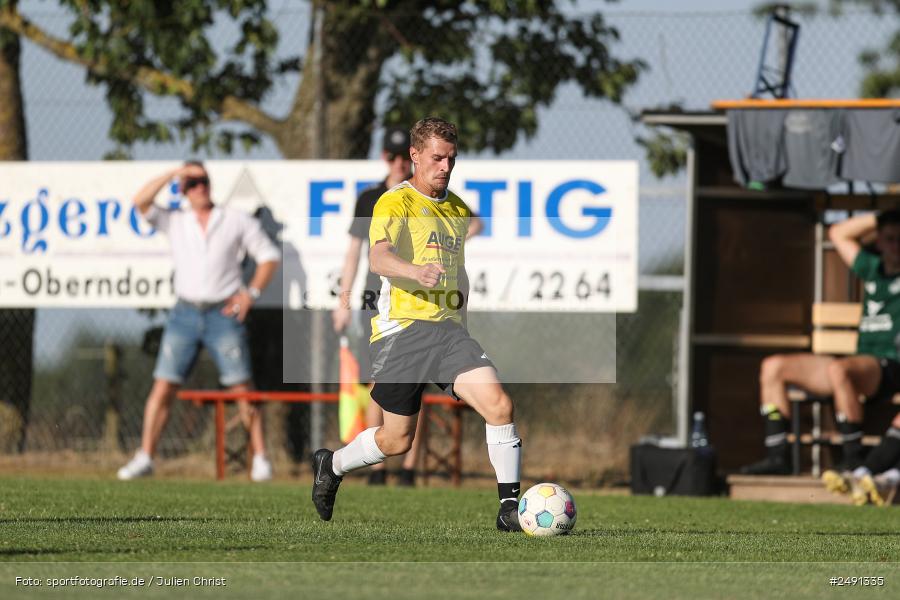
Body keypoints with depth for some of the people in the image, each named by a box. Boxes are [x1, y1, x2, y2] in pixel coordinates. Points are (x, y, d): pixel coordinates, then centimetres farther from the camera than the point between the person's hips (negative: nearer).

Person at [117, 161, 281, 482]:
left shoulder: (237, 220, 7)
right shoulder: (175, 223, 11)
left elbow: (269, 256, 9)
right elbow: (141, 202, -3)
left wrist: (251, 292, -4)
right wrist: (174, 173, -4)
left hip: (224, 314, -2)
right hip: (185, 314, 2)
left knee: (242, 389, -7)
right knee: (163, 386, -5)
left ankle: (260, 458, -2)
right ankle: (144, 458, -3)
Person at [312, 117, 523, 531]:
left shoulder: (459, 210, 18)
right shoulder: (395, 203, -5)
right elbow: (378, 258, -24)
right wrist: (416, 272, -43)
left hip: (448, 329, 5)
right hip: (401, 329, -5)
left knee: (498, 406, -17)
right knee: (397, 440, 2)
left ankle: (509, 508, -12)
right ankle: (331, 464, 32)